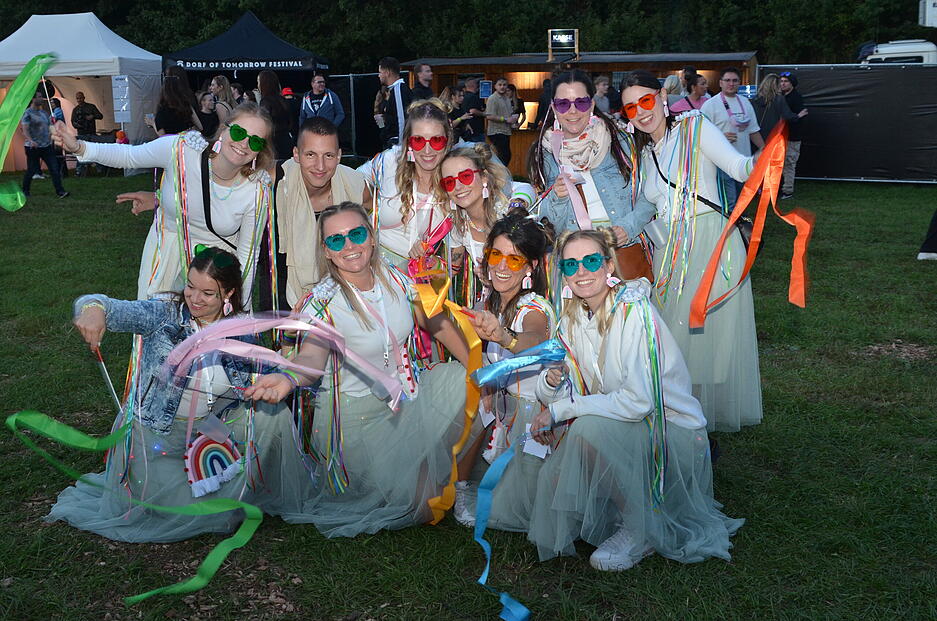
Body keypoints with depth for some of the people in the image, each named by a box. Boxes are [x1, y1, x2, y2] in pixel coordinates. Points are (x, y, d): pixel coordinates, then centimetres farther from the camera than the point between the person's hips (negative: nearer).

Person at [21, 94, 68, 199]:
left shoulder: (44, 112, 13)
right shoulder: (28, 113, -9)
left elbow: (49, 126, 25)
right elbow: (24, 130, -19)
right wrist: (30, 140, -34)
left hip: (47, 146, 6)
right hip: (33, 147, -6)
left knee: (55, 168, -3)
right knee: (31, 170, 3)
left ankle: (60, 191, -2)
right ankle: (25, 191, 21)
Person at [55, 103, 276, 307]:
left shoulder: (257, 192, -24)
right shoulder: (180, 149, -25)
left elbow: (247, 254, -12)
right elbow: (128, 155, -5)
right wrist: (78, 147, -17)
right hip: (169, 240, 1)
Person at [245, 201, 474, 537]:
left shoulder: (396, 280, -4)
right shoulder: (321, 302, -20)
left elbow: (438, 324, 7)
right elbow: (312, 356, -37)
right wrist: (287, 378, -60)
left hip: (407, 393, 6)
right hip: (358, 414, -6)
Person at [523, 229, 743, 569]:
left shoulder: (634, 312, -19)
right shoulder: (571, 318, 2)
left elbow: (639, 401, -28)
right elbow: (552, 397, 2)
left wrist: (560, 411, -23)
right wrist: (552, 379, -22)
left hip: (673, 436, -6)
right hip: (618, 435, 6)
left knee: (590, 428, -31)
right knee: (552, 475, -18)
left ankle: (641, 531, -11)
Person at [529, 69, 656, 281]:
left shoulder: (620, 141, 2)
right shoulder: (546, 154, 5)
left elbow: (647, 197, 4)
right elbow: (549, 224, 6)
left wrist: (628, 227, -13)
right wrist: (556, 198, -14)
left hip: (625, 250, 0)